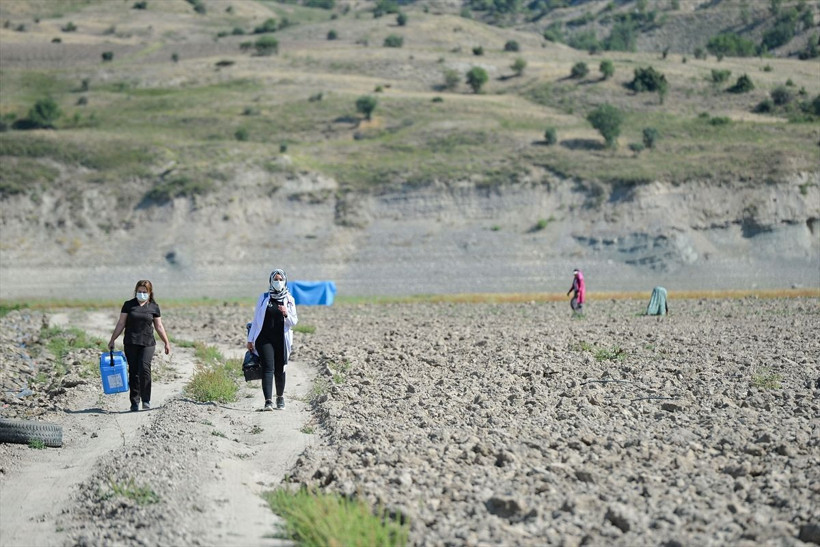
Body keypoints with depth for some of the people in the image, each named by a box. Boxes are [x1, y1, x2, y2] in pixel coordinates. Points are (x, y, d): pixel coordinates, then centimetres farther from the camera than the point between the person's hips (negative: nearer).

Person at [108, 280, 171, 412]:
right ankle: (134, 402, 7)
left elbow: (159, 326, 13)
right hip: (130, 343, 1)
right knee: (133, 371, 1)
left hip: (147, 343, -1)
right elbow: (121, 323, 8)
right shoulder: (128, 305, 7)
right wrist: (112, 340, 5)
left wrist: (167, 342, 11)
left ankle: (146, 401, -9)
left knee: (144, 368, -16)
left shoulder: (154, 307, 8)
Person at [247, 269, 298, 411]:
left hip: (281, 340, 1)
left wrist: (286, 314, -17)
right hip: (264, 339, -1)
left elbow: (294, 322, 5)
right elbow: (256, 319, 10)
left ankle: (280, 397, 31)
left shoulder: (289, 300, 6)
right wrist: (250, 339, 9)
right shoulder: (263, 298, 6)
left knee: (280, 370, 9)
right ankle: (268, 401, -20)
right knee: (268, 368, -13)